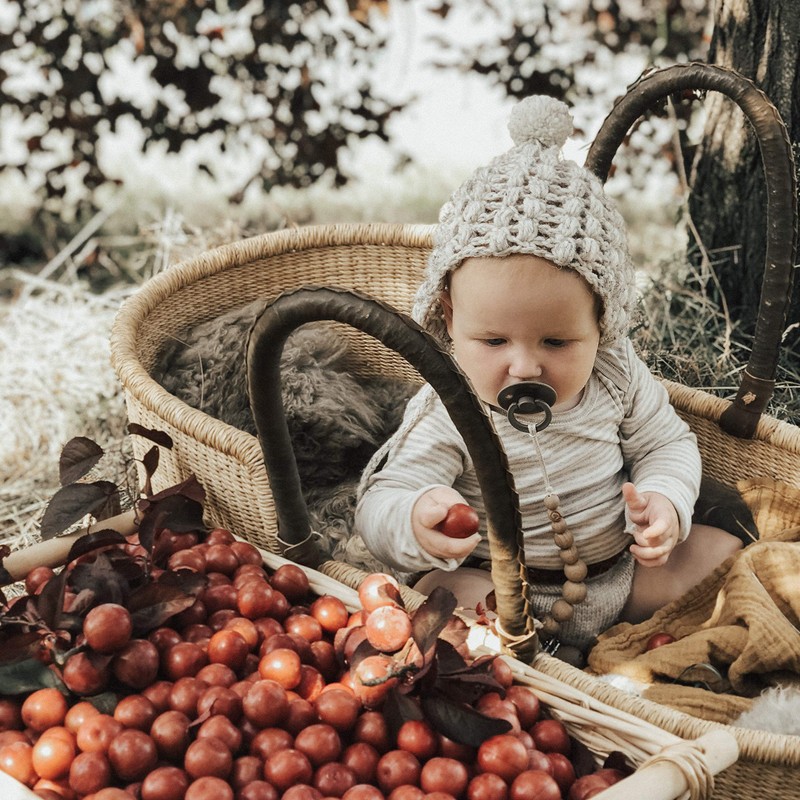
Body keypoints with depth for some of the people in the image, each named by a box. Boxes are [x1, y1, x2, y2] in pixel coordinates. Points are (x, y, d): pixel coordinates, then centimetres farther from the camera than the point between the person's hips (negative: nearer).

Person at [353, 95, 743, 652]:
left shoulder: (615, 372, -8)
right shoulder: (448, 416, -20)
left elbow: (667, 443, 7)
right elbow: (379, 506, -24)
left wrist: (665, 502, -16)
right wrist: (416, 521, -49)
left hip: (622, 573, 5)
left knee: (721, 549, -5)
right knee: (442, 594, -31)